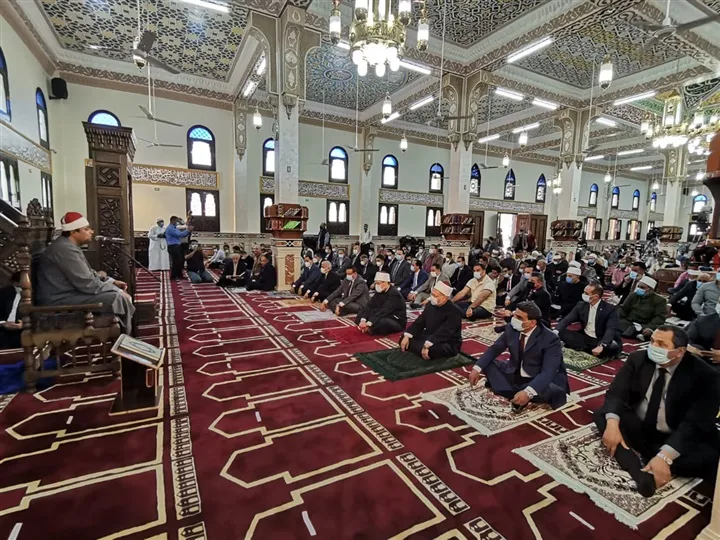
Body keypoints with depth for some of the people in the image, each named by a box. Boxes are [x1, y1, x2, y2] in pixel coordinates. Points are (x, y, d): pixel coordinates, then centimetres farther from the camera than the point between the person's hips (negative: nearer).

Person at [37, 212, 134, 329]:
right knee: (119, 298, -19)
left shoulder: (69, 245, 11)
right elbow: (88, 284, -24)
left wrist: (112, 281, 6)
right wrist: (118, 291, -15)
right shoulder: (65, 249, -22)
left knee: (117, 292, 11)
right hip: (61, 301, -11)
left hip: (68, 292, 11)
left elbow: (88, 273, 17)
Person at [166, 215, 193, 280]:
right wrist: (188, 230, -15)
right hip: (173, 247, -10)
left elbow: (182, 235, 17)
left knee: (181, 260, 11)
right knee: (176, 261, -7)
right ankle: (173, 276, 3)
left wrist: (189, 231, 2)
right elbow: (179, 234, -22)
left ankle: (179, 275, 20)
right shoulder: (170, 228, -12)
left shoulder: (175, 228, 19)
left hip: (177, 246, 10)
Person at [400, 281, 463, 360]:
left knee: (432, 349, -39)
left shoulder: (454, 312, -21)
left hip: (448, 344, -7)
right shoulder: (430, 305, 3)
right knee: (404, 338, -1)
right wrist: (406, 336, -12)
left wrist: (427, 345, -42)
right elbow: (419, 322, 3)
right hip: (428, 337, 7)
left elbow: (444, 332, -32)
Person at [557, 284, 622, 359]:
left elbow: (611, 329, -25)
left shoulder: (610, 309, -12)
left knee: (614, 347, -37)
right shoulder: (581, 305, 1)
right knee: (561, 332, -18)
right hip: (584, 338, 4)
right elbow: (567, 319, -4)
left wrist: (601, 346, -43)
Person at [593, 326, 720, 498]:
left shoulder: (705, 375, -16)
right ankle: (638, 472, -37)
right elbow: (616, 392, -11)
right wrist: (612, 423, -31)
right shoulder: (638, 358, -7)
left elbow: (695, 423, -24)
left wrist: (664, 457, -37)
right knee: (602, 415, -23)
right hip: (638, 427, 3)